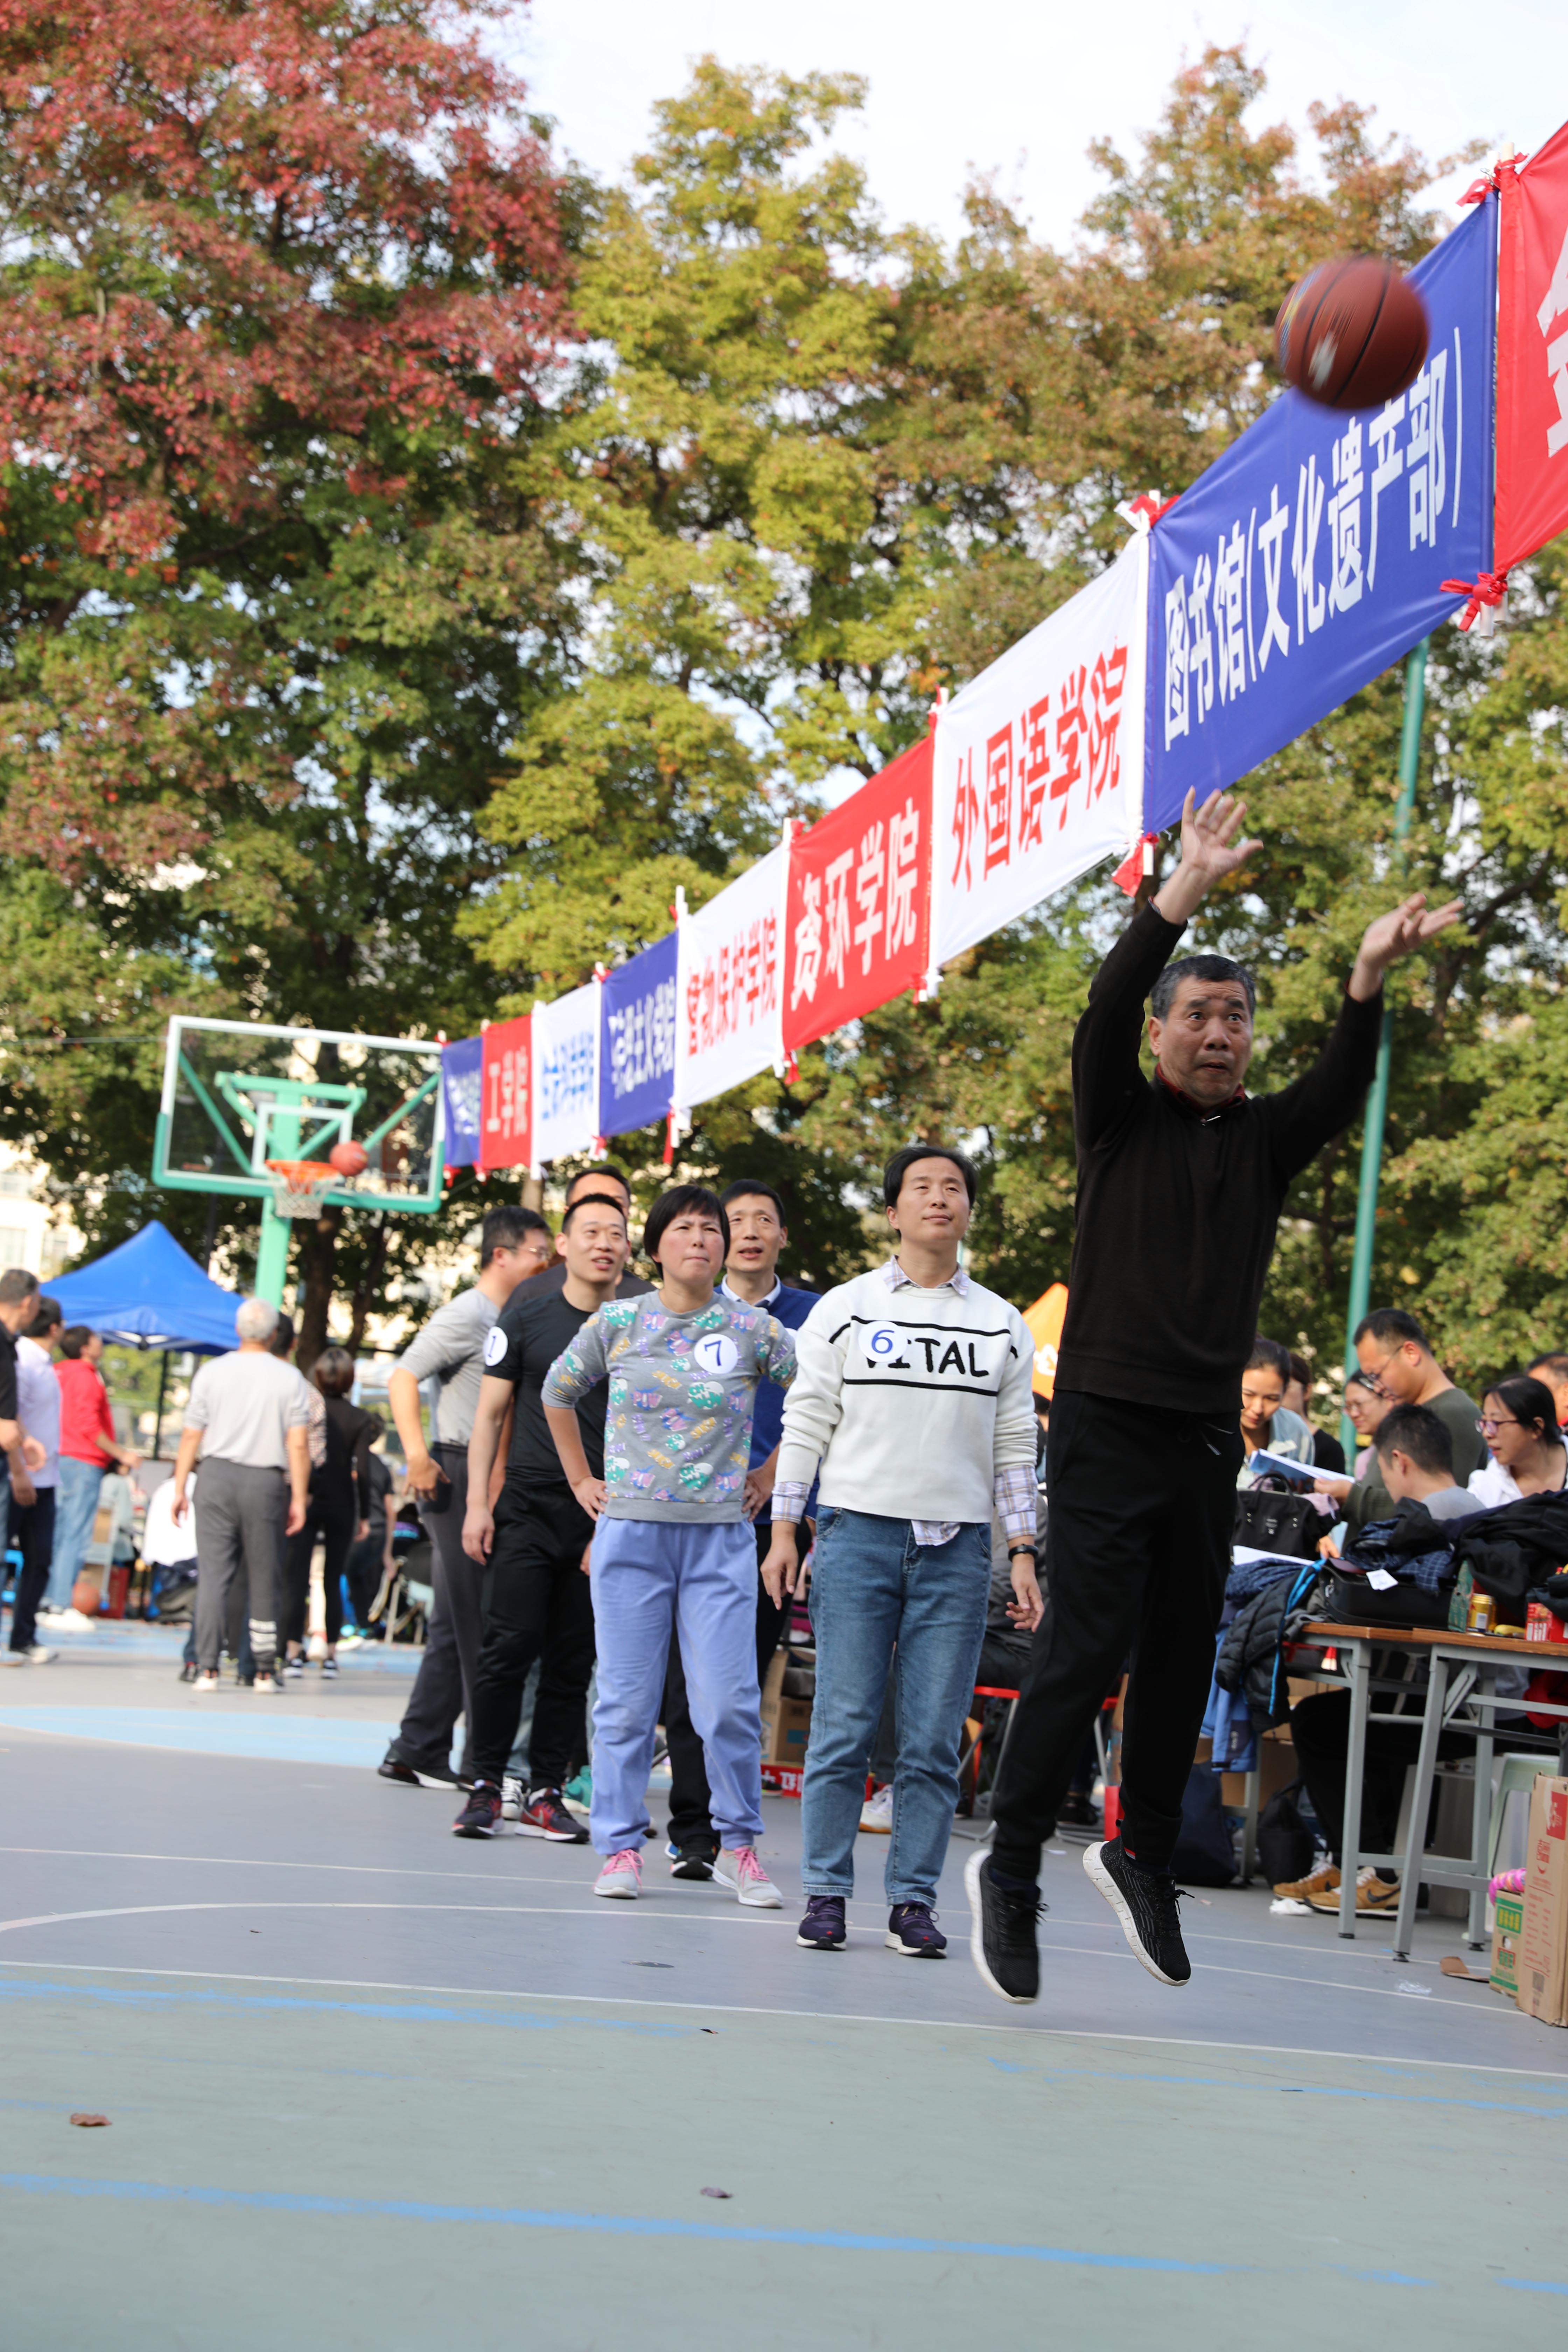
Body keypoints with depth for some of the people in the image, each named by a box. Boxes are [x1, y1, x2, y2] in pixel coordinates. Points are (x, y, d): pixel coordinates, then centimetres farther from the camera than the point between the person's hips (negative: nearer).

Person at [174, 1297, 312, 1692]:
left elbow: (191, 1436, 4)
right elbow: (298, 1444, -3)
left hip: (218, 1475, 1)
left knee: (214, 1574, 0)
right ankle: (265, 1670, 10)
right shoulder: (289, 1378, 1)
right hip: (267, 1481, -1)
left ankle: (207, 1668, -4)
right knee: (264, 1579, 6)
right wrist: (299, 1497, 1)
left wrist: (180, 1489, 9)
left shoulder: (212, 1371, 4)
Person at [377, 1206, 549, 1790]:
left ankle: (416, 1752, 14)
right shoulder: (468, 1314, -8)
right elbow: (403, 1377, -15)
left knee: (456, 1626, 10)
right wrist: (417, 1455, -23)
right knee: (479, 1624, -7)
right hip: (461, 1476, -9)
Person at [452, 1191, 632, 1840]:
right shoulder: (528, 1316, 5)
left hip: (603, 1517, 2)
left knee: (573, 1663, 3)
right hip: (528, 1508, -1)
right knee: (510, 1647, -9)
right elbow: (491, 1413, 6)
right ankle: (486, 1787, 0)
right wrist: (477, 1504, -1)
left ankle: (545, 1795, 9)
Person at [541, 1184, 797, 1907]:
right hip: (631, 1530, 0)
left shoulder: (753, 1330, 1)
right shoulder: (616, 1323, 3)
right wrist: (581, 1480, 14)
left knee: (730, 1701, -5)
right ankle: (619, 1847, 11)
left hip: (721, 1537, 0)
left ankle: (738, 1846, 9)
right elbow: (557, 1393, 18)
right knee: (626, 1701, 2)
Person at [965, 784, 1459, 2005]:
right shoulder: (1123, 1118, 3)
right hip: (1110, 1422, -4)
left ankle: (1145, 1852, 25)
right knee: (1088, 1647, -11)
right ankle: (1011, 1871, -3)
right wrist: (1186, 890, -26)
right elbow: (1105, 1011, -15)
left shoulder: (1267, 1138, 12)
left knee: (1184, 1658, 9)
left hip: (1209, 1437, 5)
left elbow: (1344, 1084, -6)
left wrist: (1370, 976, -23)